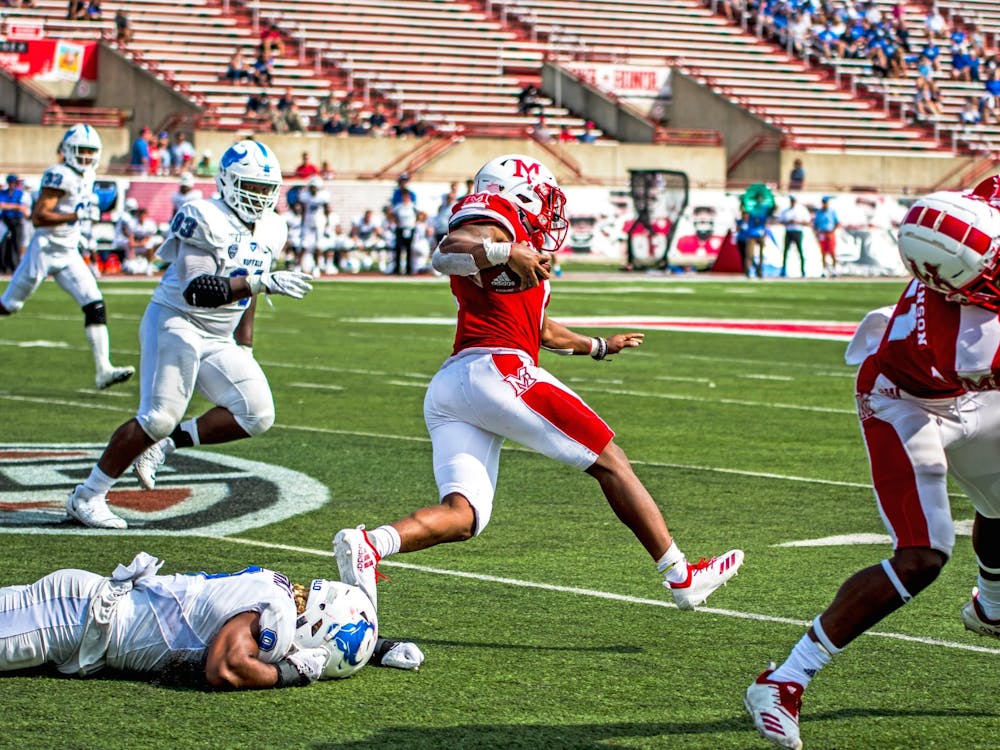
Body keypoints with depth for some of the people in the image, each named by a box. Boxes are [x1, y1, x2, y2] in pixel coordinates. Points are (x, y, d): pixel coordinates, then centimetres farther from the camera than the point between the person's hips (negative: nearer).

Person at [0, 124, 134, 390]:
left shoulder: (87, 176, 9)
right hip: (45, 250, -7)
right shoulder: (61, 176, -17)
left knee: (95, 306, -6)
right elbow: (38, 218, -23)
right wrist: (76, 215, -28)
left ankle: (103, 370, -10)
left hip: (69, 254, 7)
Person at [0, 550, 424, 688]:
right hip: (77, 615, -8)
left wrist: (377, 649, 14)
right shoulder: (270, 608, -22)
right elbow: (224, 669, -34)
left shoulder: (281, 593, 3)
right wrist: (290, 674, -20)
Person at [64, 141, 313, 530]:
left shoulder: (270, 230, 8)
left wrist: (244, 341, 17)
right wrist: (263, 282, -34)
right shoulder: (206, 220, -18)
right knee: (158, 417, -13)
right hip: (175, 325, -8)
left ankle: (163, 444, 6)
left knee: (257, 414, -6)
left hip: (219, 340, 8)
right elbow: (196, 291, -27)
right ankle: (87, 497, 1)